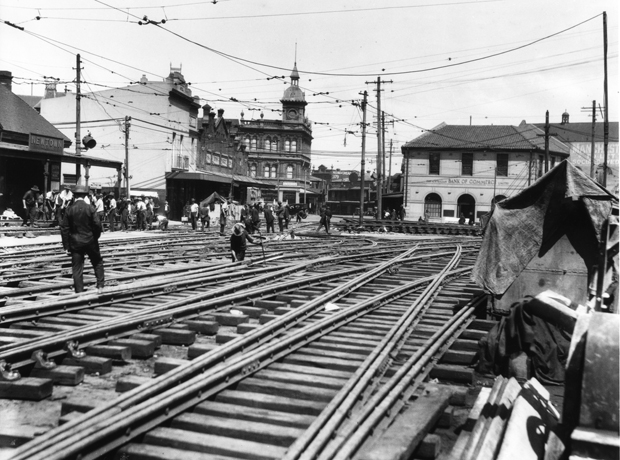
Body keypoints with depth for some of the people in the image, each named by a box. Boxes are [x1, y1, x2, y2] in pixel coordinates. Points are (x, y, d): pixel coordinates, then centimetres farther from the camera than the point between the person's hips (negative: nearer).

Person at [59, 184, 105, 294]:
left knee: (77, 268, 6)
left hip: (75, 242, 1)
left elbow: (64, 228, -4)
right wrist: (96, 237, 6)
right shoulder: (90, 208, -8)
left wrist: (66, 246, 1)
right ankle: (100, 286, 14)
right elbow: (97, 224, -13)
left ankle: (79, 292, 7)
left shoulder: (69, 210, -3)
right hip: (90, 241, -1)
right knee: (97, 262, 18)